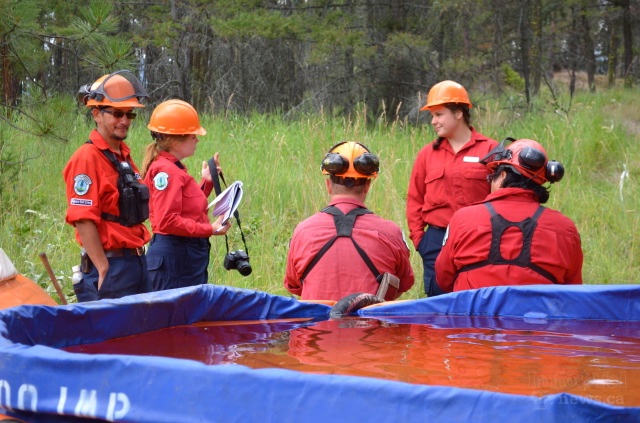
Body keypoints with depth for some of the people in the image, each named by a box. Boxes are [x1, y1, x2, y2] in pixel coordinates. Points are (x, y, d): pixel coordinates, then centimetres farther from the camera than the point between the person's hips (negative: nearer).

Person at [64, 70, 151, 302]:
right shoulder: (87, 158, -13)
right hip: (111, 263, -9)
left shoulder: (124, 155, 15)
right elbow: (83, 220, -18)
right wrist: (104, 270, -20)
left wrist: (140, 256, 17)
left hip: (137, 262, 9)